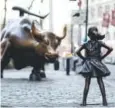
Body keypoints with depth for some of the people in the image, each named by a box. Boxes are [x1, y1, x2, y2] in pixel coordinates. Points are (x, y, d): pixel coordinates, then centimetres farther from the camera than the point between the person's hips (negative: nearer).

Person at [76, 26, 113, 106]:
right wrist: (102, 57, -1)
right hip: (97, 63, 0)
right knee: (100, 82, 5)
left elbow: (78, 52, -7)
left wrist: (84, 58, 3)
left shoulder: (86, 44, -2)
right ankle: (104, 100, 2)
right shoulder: (99, 43, -3)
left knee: (87, 83, 2)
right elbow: (110, 49, -8)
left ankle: (84, 101, -1)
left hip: (88, 64, 0)